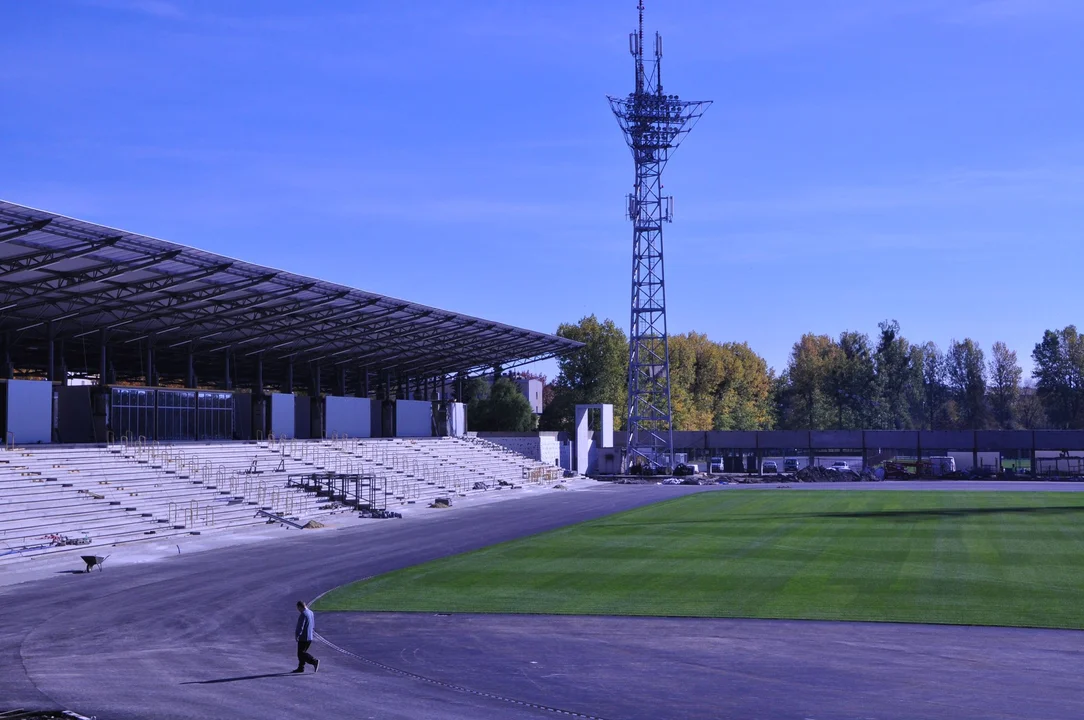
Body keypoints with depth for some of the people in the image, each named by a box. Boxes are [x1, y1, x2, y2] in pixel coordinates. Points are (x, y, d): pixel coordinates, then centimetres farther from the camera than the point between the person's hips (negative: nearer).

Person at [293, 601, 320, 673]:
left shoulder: (303, 614, -19)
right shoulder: (311, 613, 10)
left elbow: (300, 626, -21)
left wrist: (297, 634, -5)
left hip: (303, 638, -9)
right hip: (310, 637, 9)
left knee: (301, 653, -5)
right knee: (302, 653, 17)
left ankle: (314, 661, -16)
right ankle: (301, 668, 19)